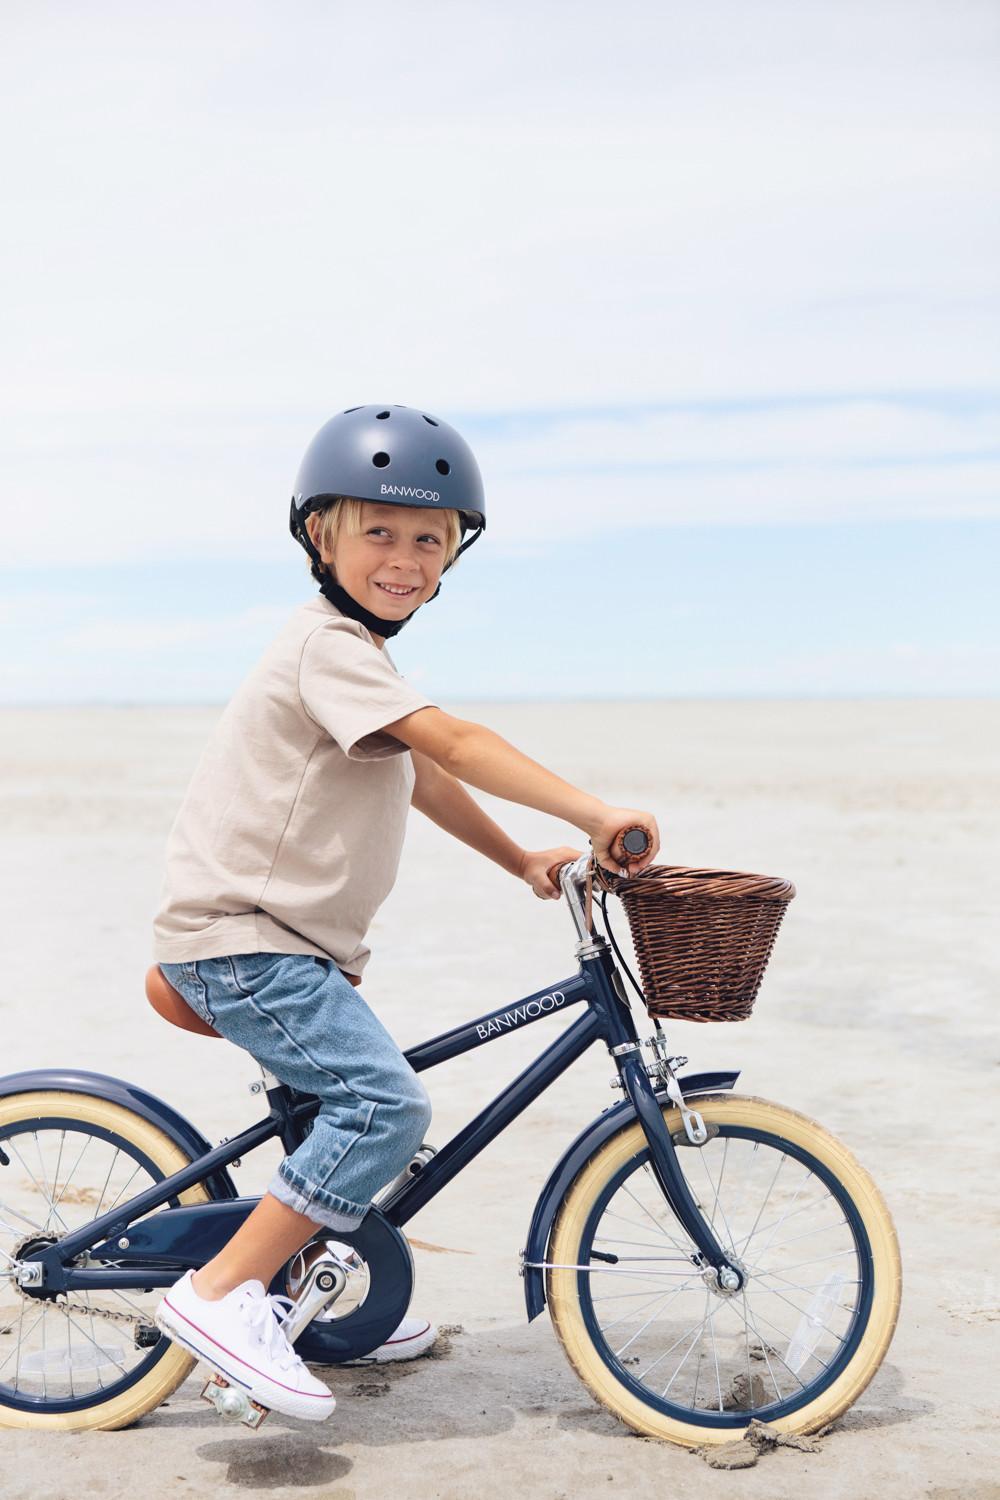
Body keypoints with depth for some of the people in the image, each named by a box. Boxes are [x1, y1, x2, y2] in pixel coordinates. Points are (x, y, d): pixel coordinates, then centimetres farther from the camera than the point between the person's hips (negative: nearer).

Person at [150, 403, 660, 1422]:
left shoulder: (352, 651, 18)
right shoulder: (331, 646, -16)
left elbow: (421, 778, 22)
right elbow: (454, 744, -27)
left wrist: (523, 862, 20)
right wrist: (592, 814, -31)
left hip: (286, 936, 10)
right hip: (239, 937, -10)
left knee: (354, 1104, 21)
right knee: (387, 1104, -21)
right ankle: (223, 1293, -16)